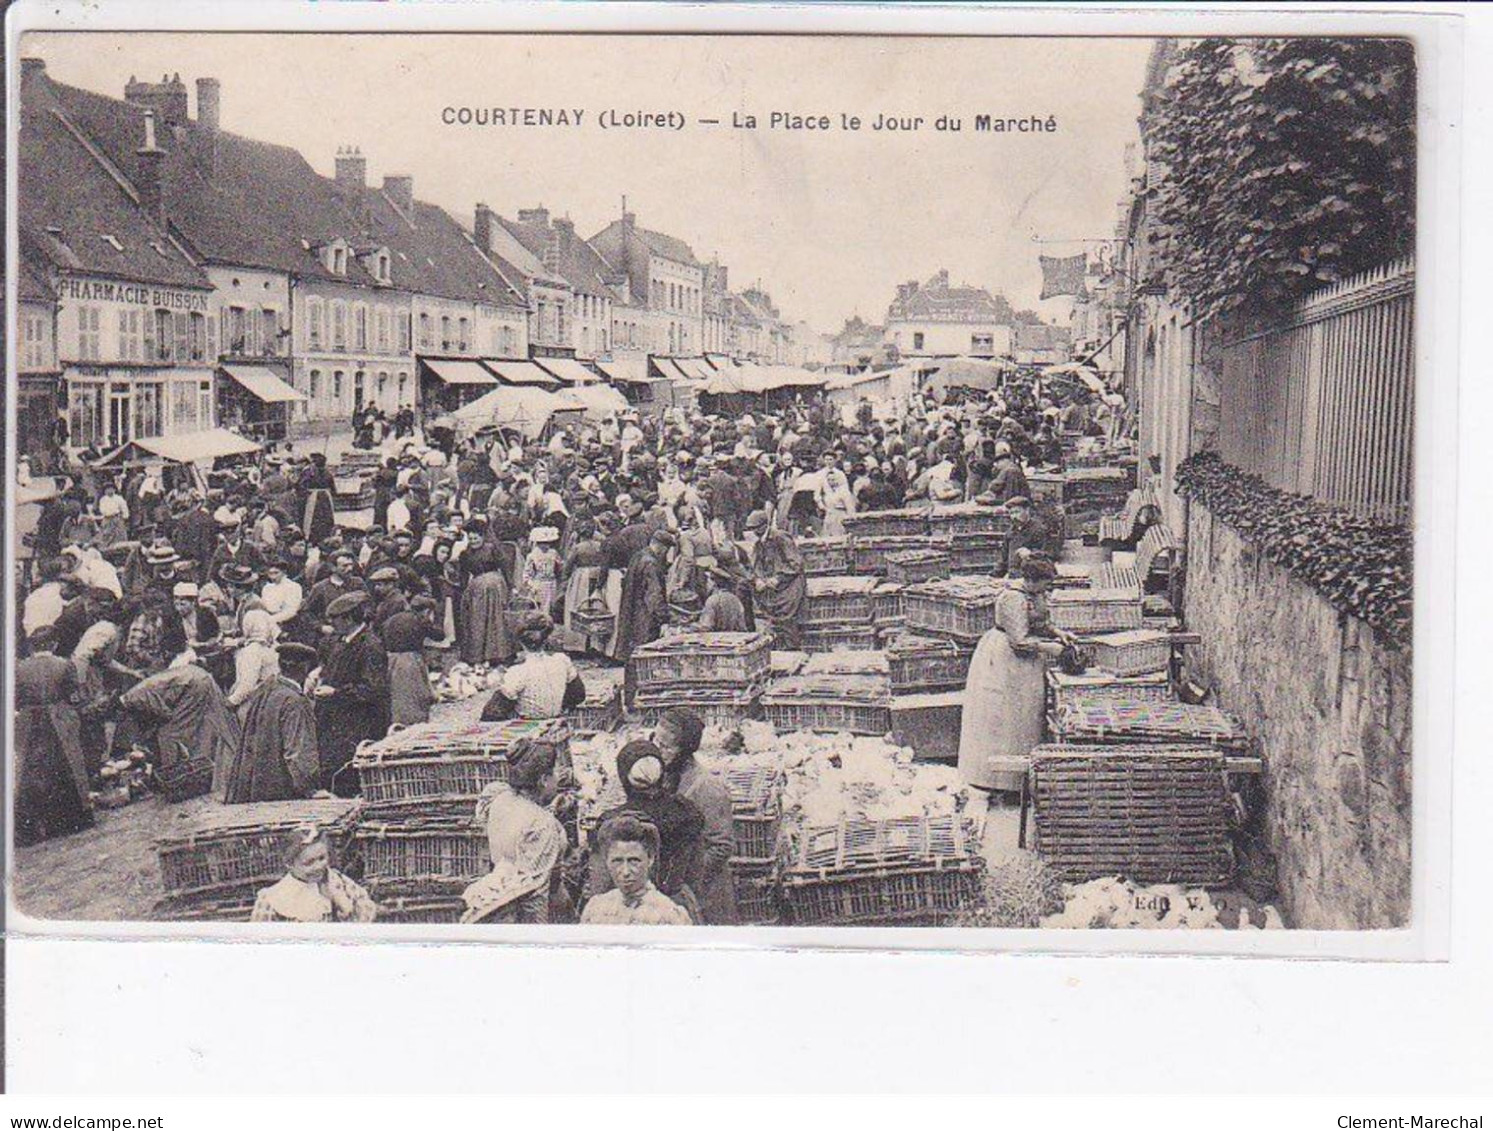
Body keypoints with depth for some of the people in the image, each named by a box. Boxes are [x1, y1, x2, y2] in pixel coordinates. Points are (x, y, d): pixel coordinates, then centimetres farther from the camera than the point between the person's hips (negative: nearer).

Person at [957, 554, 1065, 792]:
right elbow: (1020, 641, -24)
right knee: (999, 718, -3)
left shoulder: (1036, 593, 4)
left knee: (1023, 717, 12)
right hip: (1002, 661, -10)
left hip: (1024, 664, 10)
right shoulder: (1014, 599, -25)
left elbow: (1040, 623, 20)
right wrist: (1048, 648, -16)